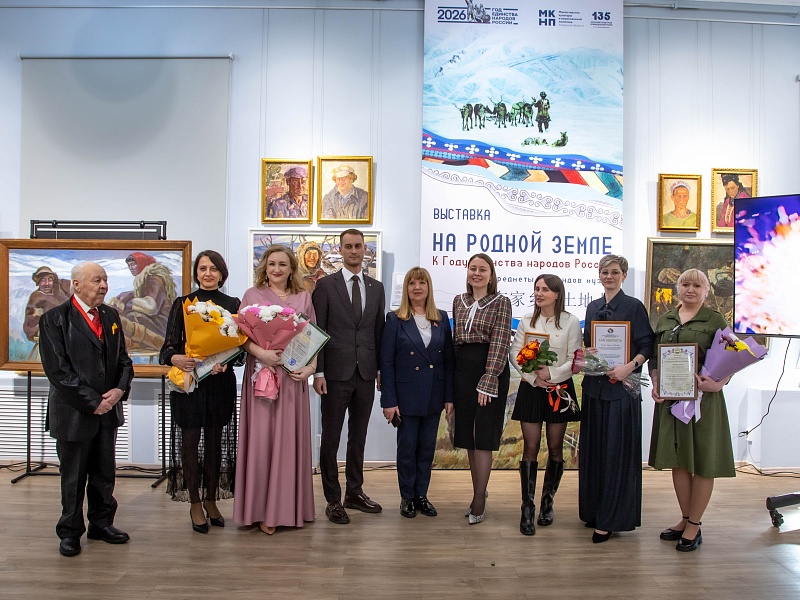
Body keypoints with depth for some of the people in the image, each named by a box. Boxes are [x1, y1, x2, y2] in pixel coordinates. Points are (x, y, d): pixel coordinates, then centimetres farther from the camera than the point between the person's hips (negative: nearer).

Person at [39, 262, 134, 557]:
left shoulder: (110, 316, 8)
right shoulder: (54, 319, -9)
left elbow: (123, 359, 11)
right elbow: (58, 371, -15)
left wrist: (120, 389, -8)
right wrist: (93, 401, -16)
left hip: (108, 409, 5)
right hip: (74, 412, -5)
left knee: (104, 472, 14)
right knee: (73, 477, 9)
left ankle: (101, 524, 30)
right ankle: (70, 531, 26)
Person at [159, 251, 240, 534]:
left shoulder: (232, 304, 7)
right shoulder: (182, 304, 4)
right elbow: (169, 345, 0)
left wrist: (225, 362, -16)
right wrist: (177, 359, -22)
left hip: (221, 382, 1)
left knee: (215, 441, 8)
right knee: (190, 441, 1)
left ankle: (211, 500, 23)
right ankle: (195, 504, 15)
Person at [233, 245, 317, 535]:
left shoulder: (303, 298, 11)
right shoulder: (252, 295, 6)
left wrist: (311, 367, -6)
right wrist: (260, 352, -17)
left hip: (293, 377, 2)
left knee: (290, 440, 5)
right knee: (261, 440, 0)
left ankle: (289, 506, 18)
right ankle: (262, 509, 11)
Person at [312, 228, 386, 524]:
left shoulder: (376, 287, 11)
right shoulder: (325, 285, -1)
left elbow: (379, 330, 12)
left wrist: (382, 369, 9)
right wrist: (318, 372, -10)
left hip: (366, 373, 4)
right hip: (336, 372, -4)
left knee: (359, 436, 13)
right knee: (331, 438, 3)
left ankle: (355, 492, 27)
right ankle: (333, 500, 14)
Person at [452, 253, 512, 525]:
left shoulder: (501, 303, -5)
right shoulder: (459, 301, 11)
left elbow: (500, 344, -12)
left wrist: (487, 382, -19)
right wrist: (451, 376, 10)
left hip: (489, 372, -5)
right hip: (462, 371, 5)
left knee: (483, 436, -3)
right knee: (468, 435, 10)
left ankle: (479, 501, 6)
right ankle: (478, 494, 24)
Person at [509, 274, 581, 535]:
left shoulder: (571, 322, -2)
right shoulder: (527, 320, 4)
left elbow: (575, 359, -4)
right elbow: (514, 353, 1)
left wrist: (552, 373, -18)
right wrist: (533, 377, -12)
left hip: (559, 390, 0)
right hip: (531, 389, 1)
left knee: (555, 448, 8)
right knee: (530, 448, -2)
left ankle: (547, 503, 23)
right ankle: (527, 509, 3)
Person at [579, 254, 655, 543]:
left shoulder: (634, 306, -4)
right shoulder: (593, 307, 14)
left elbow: (647, 345, -8)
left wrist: (630, 366, -23)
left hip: (621, 387, -6)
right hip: (594, 386, 6)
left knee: (615, 451, -3)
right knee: (593, 448, 10)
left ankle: (610, 519, 5)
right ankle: (593, 510, 23)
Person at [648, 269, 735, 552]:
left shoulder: (715, 320, -1)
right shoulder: (665, 320, 12)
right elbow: (654, 358, 13)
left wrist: (718, 383, -23)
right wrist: (655, 385, -3)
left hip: (703, 398, -4)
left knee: (702, 462, 3)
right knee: (677, 460, 11)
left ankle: (694, 525, 14)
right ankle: (685, 519, 25)